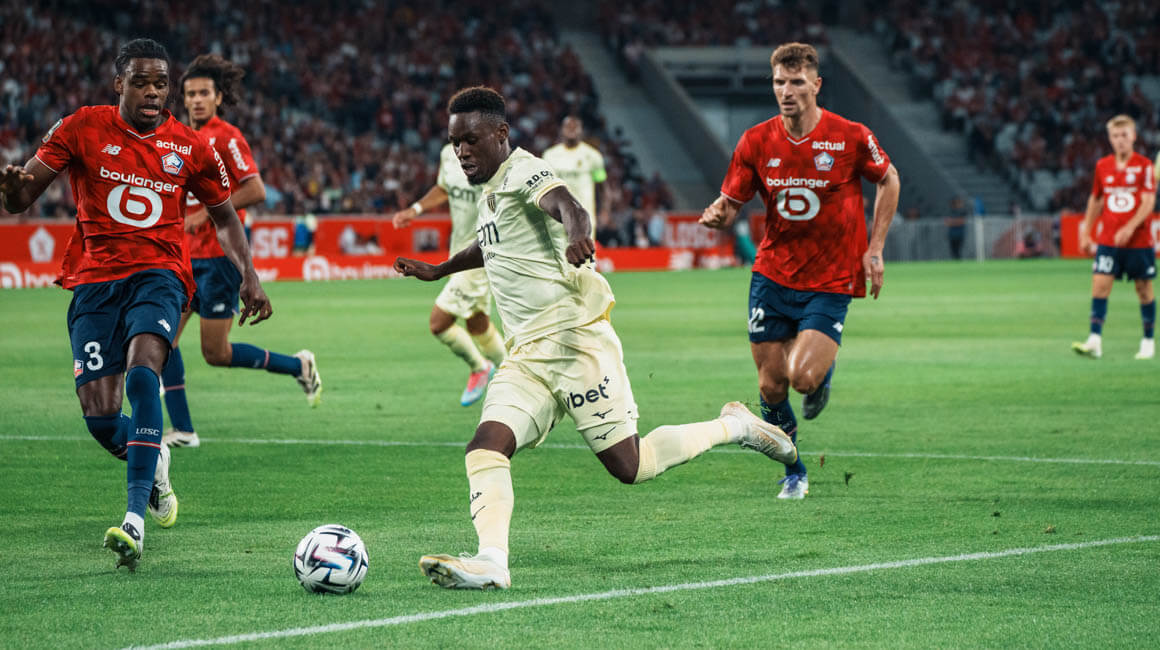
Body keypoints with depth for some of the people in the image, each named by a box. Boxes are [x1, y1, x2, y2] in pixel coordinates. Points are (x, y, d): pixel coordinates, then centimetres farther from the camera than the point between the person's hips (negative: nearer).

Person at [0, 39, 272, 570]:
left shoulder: (190, 148, 4)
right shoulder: (82, 129, -1)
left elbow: (224, 215, 20)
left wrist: (248, 276, 7)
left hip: (159, 273, -1)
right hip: (95, 280, 1)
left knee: (142, 370, -30)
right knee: (100, 418, -6)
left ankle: (136, 515, -36)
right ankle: (152, 461, 32)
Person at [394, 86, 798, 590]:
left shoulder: (523, 172, -10)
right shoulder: (490, 192, 18)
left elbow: (566, 206, -33)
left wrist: (576, 235, -56)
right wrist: (438, 270, 53)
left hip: (574, 340, -8)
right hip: (527, 356, 8)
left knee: (628, 465, -6)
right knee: (486, 445, -15)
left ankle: (735, 427, 14)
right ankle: (491, 561, -27)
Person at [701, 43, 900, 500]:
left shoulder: (850, 137, -10)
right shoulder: (756, 142, -4)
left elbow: (888, 180, 7)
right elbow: (731, 203, 4)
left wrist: (874, 249, 1)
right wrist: (717, 215, -22)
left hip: (830, 281, -3)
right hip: (772, 275, 3)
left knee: (803, 377, -20)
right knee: (771, 387, 2)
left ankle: (824, 367, 18)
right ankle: (794, 473, 25)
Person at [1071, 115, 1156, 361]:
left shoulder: (1144, 166, -6)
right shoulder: (1103, 166, 7)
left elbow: (1148, 202, -13)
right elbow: (1095, 200, 18)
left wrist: (1130, 228, -25)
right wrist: (1086, 232, 15)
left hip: (1138, 239, -3)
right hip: (1108, 239, 3)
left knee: (1144, 288, 5)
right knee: (1100, 284, -10)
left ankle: (1148, 341, 18)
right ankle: (1095, 341, -15)